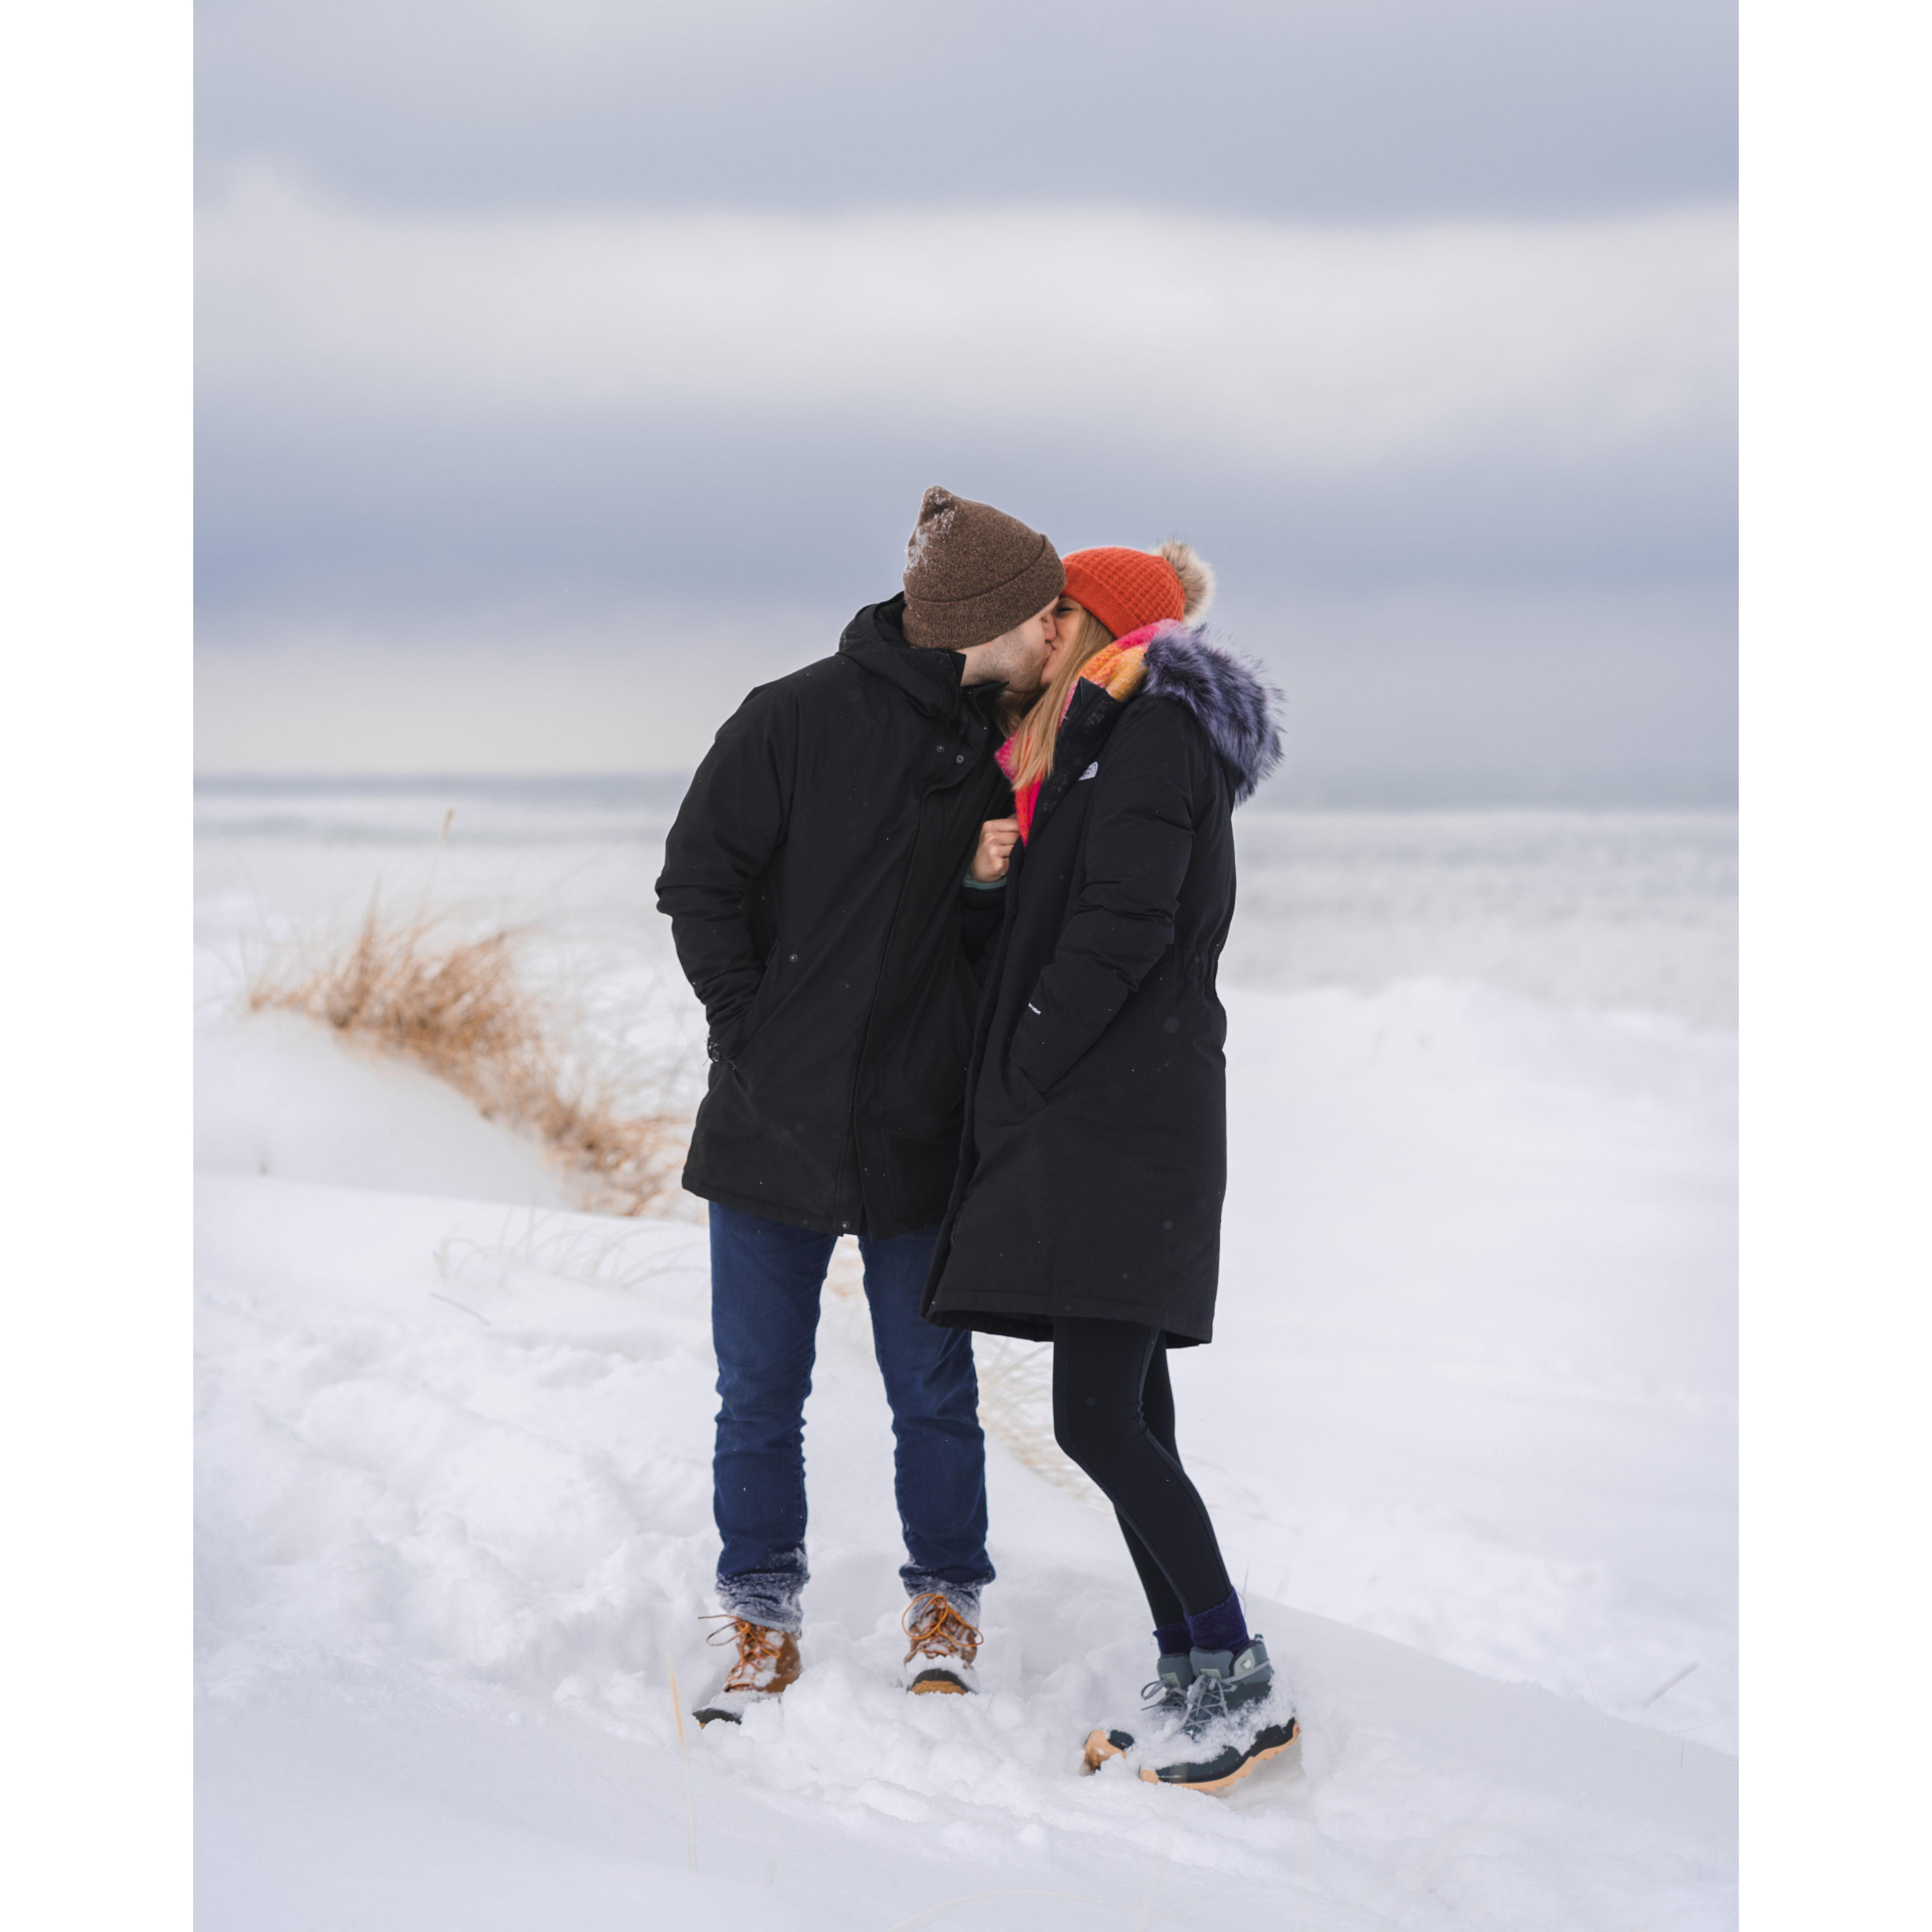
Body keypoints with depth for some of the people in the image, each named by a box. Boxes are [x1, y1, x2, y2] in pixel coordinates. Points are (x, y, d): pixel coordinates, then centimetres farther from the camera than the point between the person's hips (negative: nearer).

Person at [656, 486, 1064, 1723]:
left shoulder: (1007, 750, 3)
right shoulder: (800, 719, -9)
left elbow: (1008, 939, 11)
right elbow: (699, 881, -4)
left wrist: (993, 887, -10)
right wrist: (755, 1035, -7)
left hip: (921, 1137, 2)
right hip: (774, 1127, -2)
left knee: (933, 1388, 9)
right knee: (761, 1389, 6)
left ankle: (947, 1607, 25)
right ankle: (764, 1623, 19)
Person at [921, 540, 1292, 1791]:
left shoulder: (1147, 726, -8)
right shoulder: (1141, 737, 22)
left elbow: (1122, 926, -17)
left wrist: (1022, 1072, -13)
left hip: (1117, 1123, -10)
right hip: (1104, 1121, 10)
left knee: (1099, 1418, -13)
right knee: (1125, 1415, 8)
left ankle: (1238, 1680, -8)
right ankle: (1194, 1682, 10)